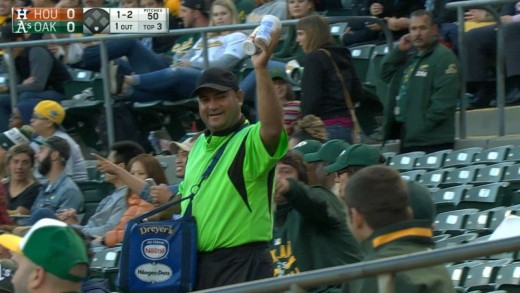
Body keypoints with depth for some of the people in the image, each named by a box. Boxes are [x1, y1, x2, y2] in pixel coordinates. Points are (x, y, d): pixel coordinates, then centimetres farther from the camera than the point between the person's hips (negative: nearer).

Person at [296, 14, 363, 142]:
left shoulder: (314, 58, -8)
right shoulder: (343, 55, 16)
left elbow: (311, 98, -15)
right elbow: (357, 93, 18)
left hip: (327, 126, -9)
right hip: (347, 125, 9)